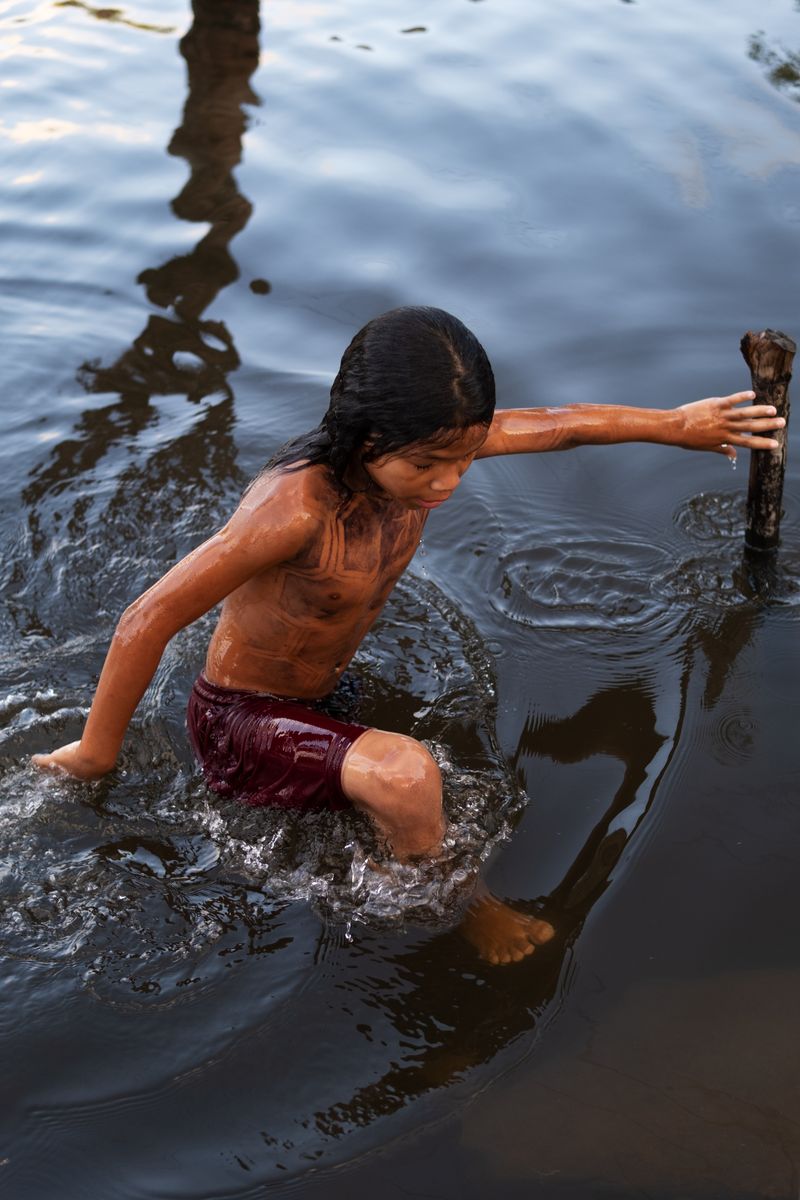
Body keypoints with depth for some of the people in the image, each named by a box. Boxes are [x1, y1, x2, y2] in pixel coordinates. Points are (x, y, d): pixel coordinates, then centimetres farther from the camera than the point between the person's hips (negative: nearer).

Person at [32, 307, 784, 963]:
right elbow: (148, 620, -32)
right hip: (241, 723, -8)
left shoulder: (422, 452, -15)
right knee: (405, 775, -29)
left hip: (320, 697, 8)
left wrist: (677, 426, 13)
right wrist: (96, 754, -20)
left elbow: (560, 425, 1)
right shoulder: (297, 508, -37)